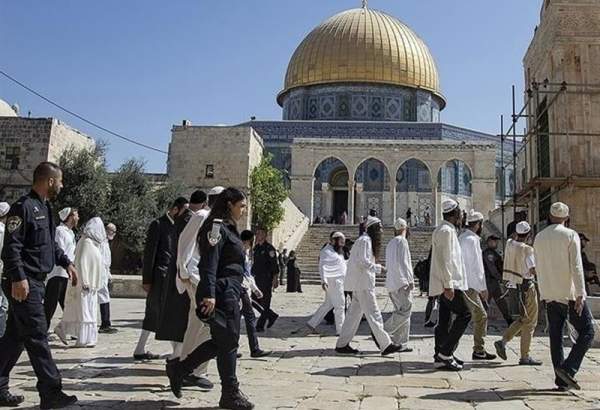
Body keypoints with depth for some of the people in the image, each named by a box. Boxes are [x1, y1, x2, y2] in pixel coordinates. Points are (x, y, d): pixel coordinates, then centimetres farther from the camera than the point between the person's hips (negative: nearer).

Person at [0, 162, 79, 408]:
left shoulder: (44, 208, 16)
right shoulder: (24, 207, -13)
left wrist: (66, 262, 19)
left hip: (36, 282, 10)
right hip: (23, 283, -10)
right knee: (37, 337, -7)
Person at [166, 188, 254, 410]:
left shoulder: (227, 228, 18)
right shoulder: (216, 227, -12)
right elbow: (209, 263, -20)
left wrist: (240, 291, 25)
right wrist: (209, 294, -25)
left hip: (230, 293, 10)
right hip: (223, 292, -10)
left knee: (220, 341, 14)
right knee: (228, 342, -1)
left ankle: (178, 369, 24)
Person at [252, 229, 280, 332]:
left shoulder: (269, 248, -10)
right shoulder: (256, 248, 14)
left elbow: (274, 265, -13)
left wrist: (275, 280, -18)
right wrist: (253, 275, 19)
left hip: (266, 279, -8)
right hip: (257, 279, 8)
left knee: (265, 303, -4)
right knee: (255, 300, 7)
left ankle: (260, 325, 4)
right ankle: (272, 316, 23)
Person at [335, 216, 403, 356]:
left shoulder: (368, 241, 19)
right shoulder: (365, 240, -13)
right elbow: (362, 261, -21)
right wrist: (378, 268, -13)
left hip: (361, 283, 10)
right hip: (362, 283, -10)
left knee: (355, 313, 10)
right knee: (373, 314, -6)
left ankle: (342, 344, 14)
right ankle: (386, 345, -2)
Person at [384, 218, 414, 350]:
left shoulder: (390, 243, 20)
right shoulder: (401, 241, -6)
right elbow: (402, 262, -16)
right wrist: (410, 280, -16)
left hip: (391, 283, 9)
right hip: (401, 281, -9)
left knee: (401, 311, 10)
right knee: (406, 309, -11)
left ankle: (400, 343, 7)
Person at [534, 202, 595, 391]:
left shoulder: (539, 238, 11)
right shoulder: (570, 235, -6)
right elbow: (576, 267, -13)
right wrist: (580, 295, -15)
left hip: (549, 295, 6)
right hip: (569, 293, -5)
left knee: (555, 336, 7)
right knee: (587, 331, 3)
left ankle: (561, 379, 9)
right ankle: (568, 368, -10)